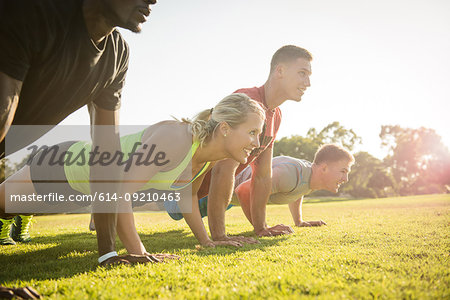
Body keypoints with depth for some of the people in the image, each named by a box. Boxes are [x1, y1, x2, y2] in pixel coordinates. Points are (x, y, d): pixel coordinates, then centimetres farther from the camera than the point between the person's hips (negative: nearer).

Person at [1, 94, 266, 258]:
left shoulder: (211, 152, -12)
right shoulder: (173, 138, -38)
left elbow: (187, 195, 5)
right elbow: (120, 192, -40)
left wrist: (206, 241, 2)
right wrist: (138, 253, -39)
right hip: (68, 167, -8)